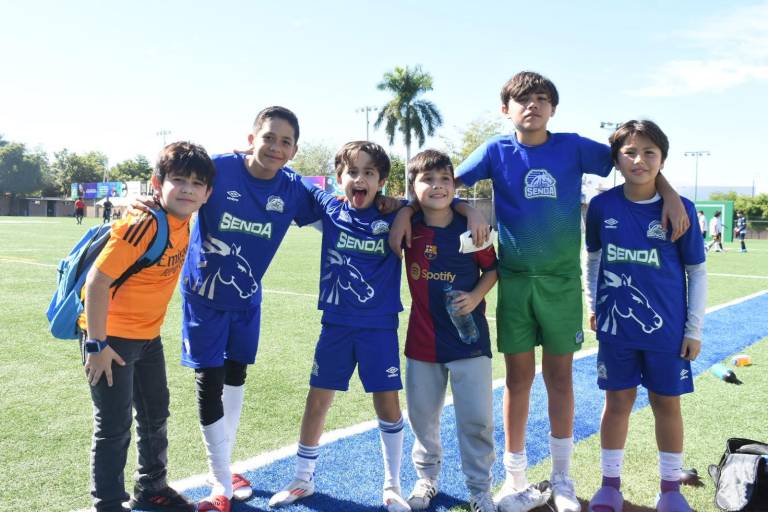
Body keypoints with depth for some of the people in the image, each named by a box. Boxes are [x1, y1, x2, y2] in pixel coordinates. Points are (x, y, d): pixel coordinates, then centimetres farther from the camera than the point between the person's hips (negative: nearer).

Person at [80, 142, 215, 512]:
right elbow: (97, 279, -27)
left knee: (156, 415, 20)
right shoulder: (142, 224, -28)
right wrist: (97, 344, -23)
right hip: (111, 335, -9)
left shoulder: (184, 221, -5)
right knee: (114, 425, 0)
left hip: (148, 334, 9)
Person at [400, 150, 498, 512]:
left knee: (476, 419, 4)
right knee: (422, 416, 15)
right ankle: (426, 477, 36)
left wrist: (476, 296, -13)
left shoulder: (471, 228, -9)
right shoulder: (409, 228, -6)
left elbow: (492, 268, 2)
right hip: (423, 339, 2)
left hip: (468, 336, -2)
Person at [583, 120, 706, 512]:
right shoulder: (602, 206, -5)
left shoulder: (680, 209, -9)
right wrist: (593, 305, 10)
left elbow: (697, 271, -2)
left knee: (667, 404, 11)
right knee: (618, 402, 11)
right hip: (616, 327, 1)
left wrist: (694, 329, -2)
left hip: (667, 329, -1)